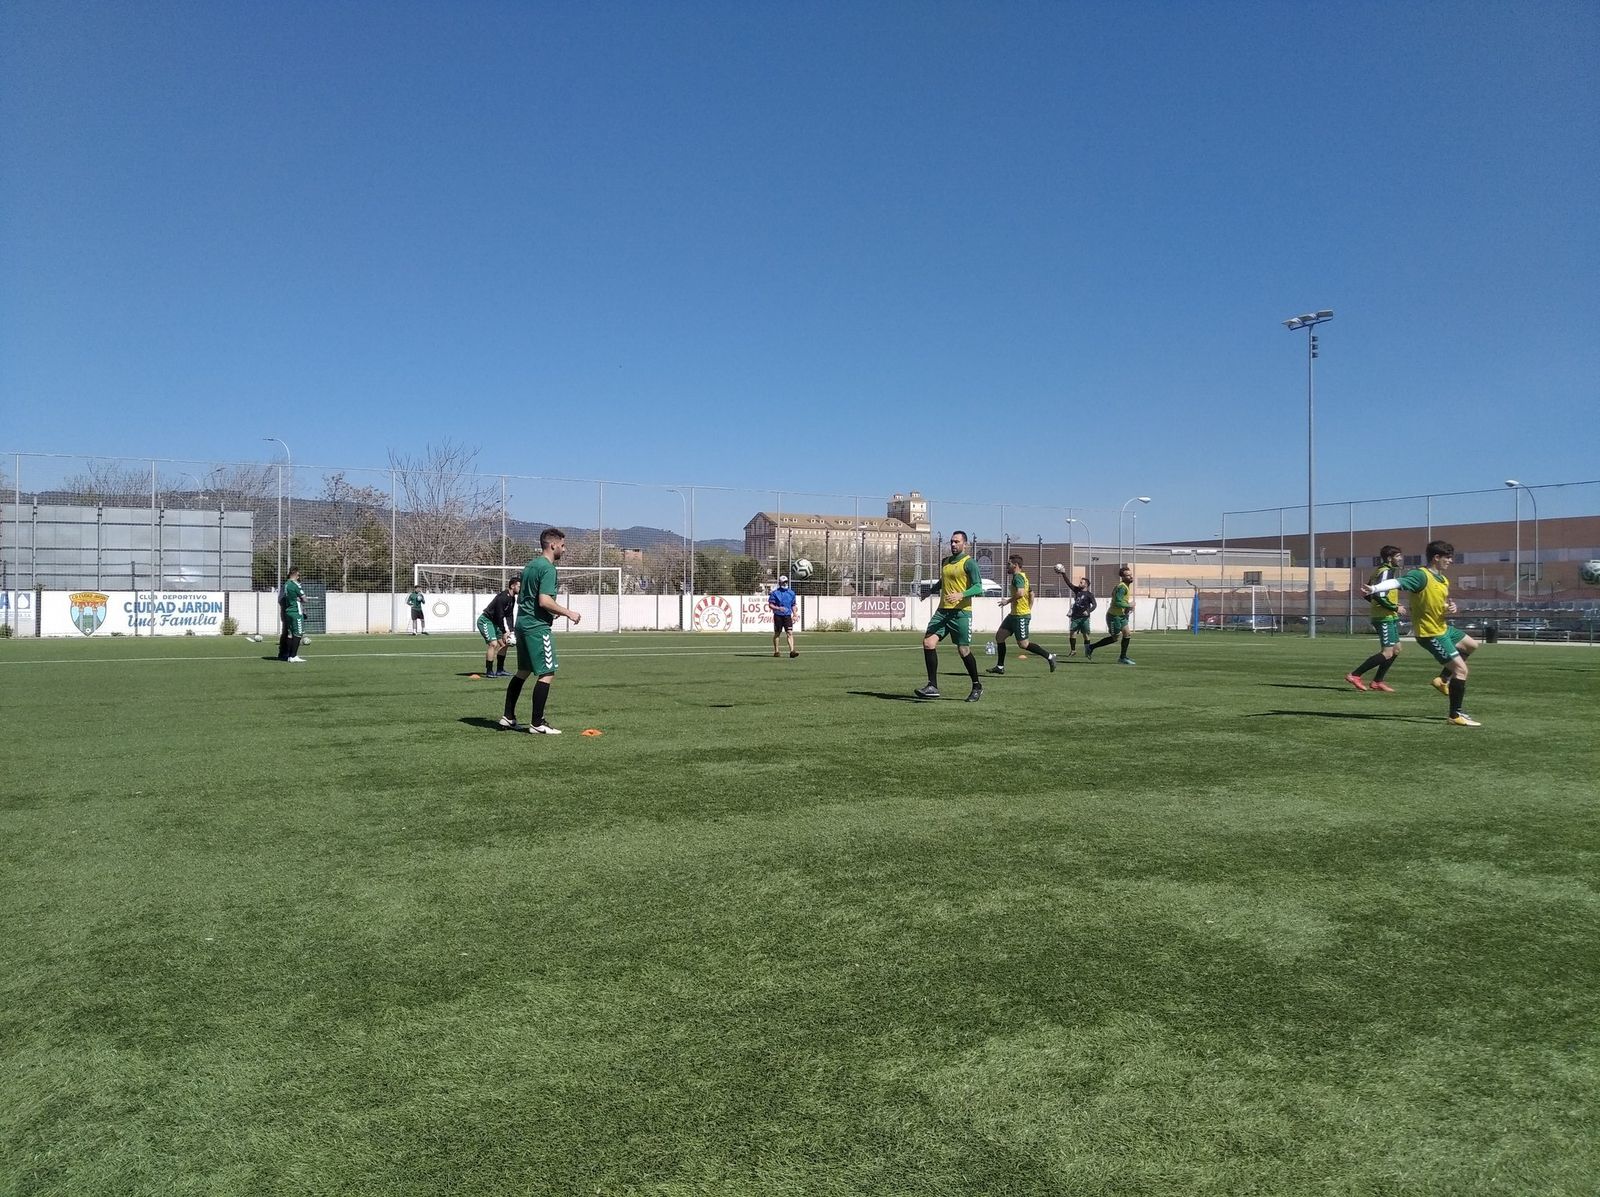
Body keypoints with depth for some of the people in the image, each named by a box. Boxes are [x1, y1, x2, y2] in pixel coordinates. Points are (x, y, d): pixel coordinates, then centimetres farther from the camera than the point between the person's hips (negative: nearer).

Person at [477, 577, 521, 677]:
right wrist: (504, 632, -21)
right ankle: (489, 672, -14)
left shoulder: (513, 599, 6)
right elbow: (499, 616, -25)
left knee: (504, 644, 10)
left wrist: (509, 631, -2)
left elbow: (509, 615, 8)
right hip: (485, 621, -10)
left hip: (494, 622, 10)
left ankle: (500, 670, 16)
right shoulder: (503, 597, -24)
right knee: (493, 644, -21)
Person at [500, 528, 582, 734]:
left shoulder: (529, 566, 16)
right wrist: (568, 613, -11)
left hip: (523, 623, 10)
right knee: (547, 674, -5)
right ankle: (537, 724, -3)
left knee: (523, 671, 17)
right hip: (538, 627, -10)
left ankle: (508, 717, 20)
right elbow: (544, 601, -22)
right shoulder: (548, 568, -13)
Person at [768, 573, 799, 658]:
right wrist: (778, 608, -23)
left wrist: (794, 615, 8)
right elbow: (770, 605, -6)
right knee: (777, 633, 7)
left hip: (788, 616, 2)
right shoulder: (775, 593, -5)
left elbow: (793, 605, 16)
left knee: (790, 633, -9)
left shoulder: (791, 593, 8)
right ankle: (776, 652, 17)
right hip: (778, 616, -2)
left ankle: (792, 651, -14)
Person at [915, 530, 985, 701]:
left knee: (963, 650, -3)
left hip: (961, 612, -6)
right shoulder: (945, 562, 17)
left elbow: (978, 587, -15)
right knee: (928, 642, -10)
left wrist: (961, 595, -29)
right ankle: (932, 687, -7)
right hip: (942, 610, 6)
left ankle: (977, 687, 17)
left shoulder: (969, 563, -5)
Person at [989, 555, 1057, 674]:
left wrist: (1008, 601, -18)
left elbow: (1020, 593, -31)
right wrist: (1029, 610, 23)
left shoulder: (1018, 576, -15)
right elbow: (1031, 594, 23)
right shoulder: (1022, 576, 16)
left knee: (1023, 644, -7)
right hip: (1014, 614, 11)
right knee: (999, 636, 9)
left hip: (1021, 616, -11)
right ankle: (1000, 667, 13)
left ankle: (1049, 656, 2)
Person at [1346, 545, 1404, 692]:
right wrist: (1395, 607, -16)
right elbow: (1379, 595, -26)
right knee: (1387, 653, -10)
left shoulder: (1380, 571, 14)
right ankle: (1354, 675, -9)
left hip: (1389, 618, 10)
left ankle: (1377, 681, 17)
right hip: (1385, 618, -10)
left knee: (1396, 649, 14)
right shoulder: (1386, 572, -15)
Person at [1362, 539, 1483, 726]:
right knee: (1461, 669, -11)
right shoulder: (1420, 575, -21)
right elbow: (1397, 582, -38)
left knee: (1472, 645, 29)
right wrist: (1374, 589, -57)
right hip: (1431, 633, -10)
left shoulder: (1443, 580, 9)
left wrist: (1451, 608, -3)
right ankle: (1455, 715, -3)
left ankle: (1443, 680, 34)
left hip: (1443, 627, 10)